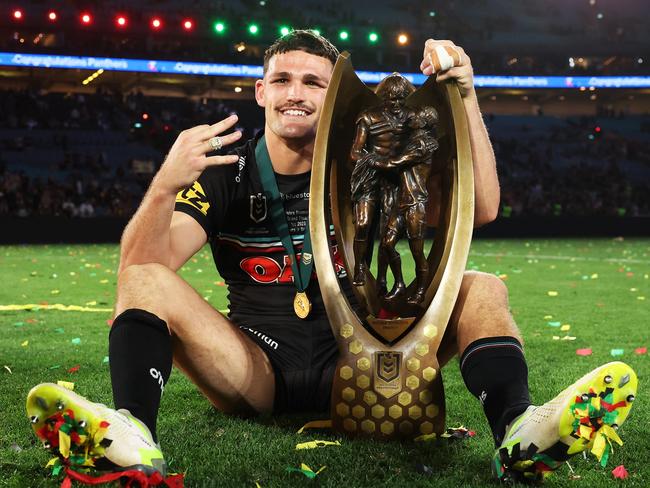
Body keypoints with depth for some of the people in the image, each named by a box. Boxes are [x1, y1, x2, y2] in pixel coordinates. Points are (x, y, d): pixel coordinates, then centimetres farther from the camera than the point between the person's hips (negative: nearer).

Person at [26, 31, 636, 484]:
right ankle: (132, 431, -45)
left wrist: (464, 96, -15)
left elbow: (480, 208, -7)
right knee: (145, 280, -19)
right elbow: (141, 263, -13)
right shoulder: (227, 175, 2)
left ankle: (517, 430, -41)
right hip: (253, 368, 0)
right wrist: (166, 187, -33)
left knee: (481, 288, -14)